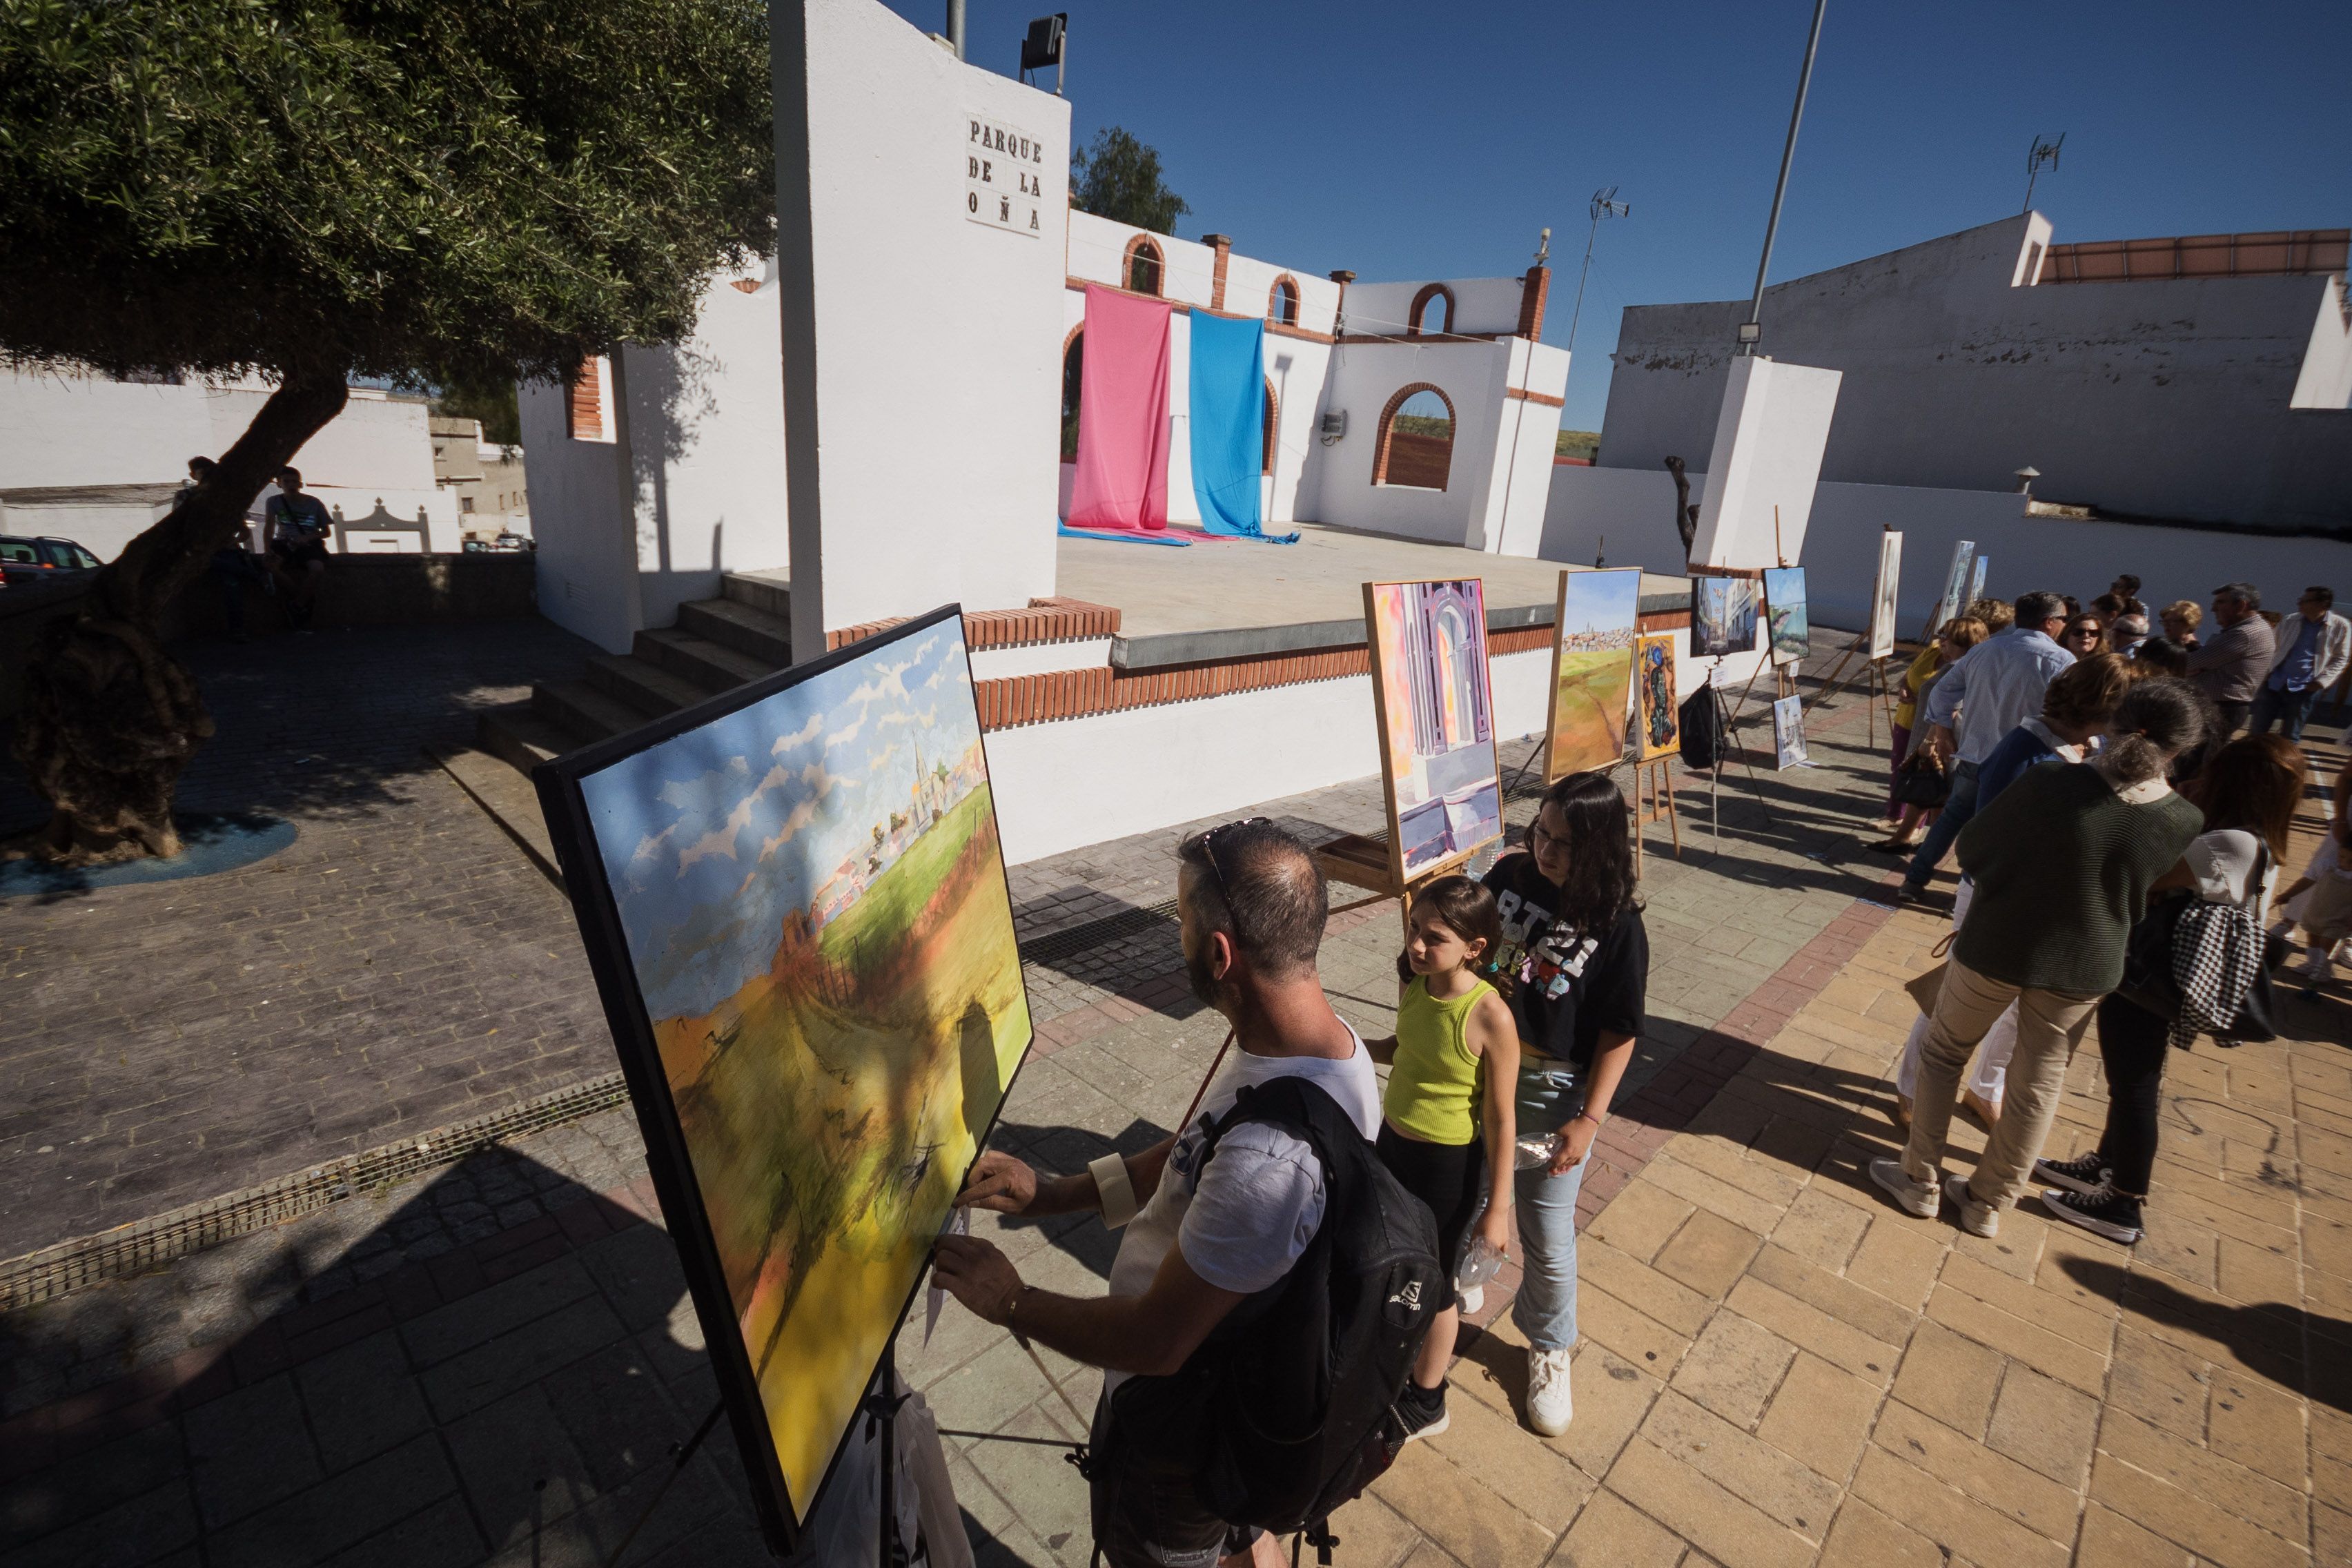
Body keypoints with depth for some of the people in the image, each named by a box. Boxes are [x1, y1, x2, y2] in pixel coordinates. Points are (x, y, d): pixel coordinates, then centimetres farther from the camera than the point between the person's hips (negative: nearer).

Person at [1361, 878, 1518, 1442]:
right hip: (1392, 1140, 6)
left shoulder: (1490, 1017, -29)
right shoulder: (1414, 985, -11)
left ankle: (1426, 1402, 41)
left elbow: (1501, 1121, -19)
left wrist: (1498, 1208, -12)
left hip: (1447, 1163, -6)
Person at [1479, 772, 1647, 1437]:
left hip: (1554, 1089, -3)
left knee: (1547, 1236, 8)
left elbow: (1618, 1033, -11)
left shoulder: (1617, 927, -18)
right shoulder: (1509, 875, -9)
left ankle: (1549, 1347, 36)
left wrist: (1589, 1119, -12)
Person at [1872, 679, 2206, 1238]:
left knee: (1942, 1054, 18)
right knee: (2038, 1087, 18)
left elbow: (1971, 850, -10)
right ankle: (1988, 1203, 32)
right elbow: (2157, 903, 3)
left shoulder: (2050, 783, -22)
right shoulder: (2185, 822, -13)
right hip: (2084, 967, 3)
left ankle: (1921, 1182, 27)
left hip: (1995, 946, -2)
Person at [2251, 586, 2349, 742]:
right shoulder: (2289, 622, 2)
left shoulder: (2340, 626, -4)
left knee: (2290, 737, 8)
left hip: (2304, 690, -2)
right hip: (2274, 684, 2)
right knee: (2256, 732, 4)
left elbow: (2339, 659, 1)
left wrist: (2322, 682, -9)